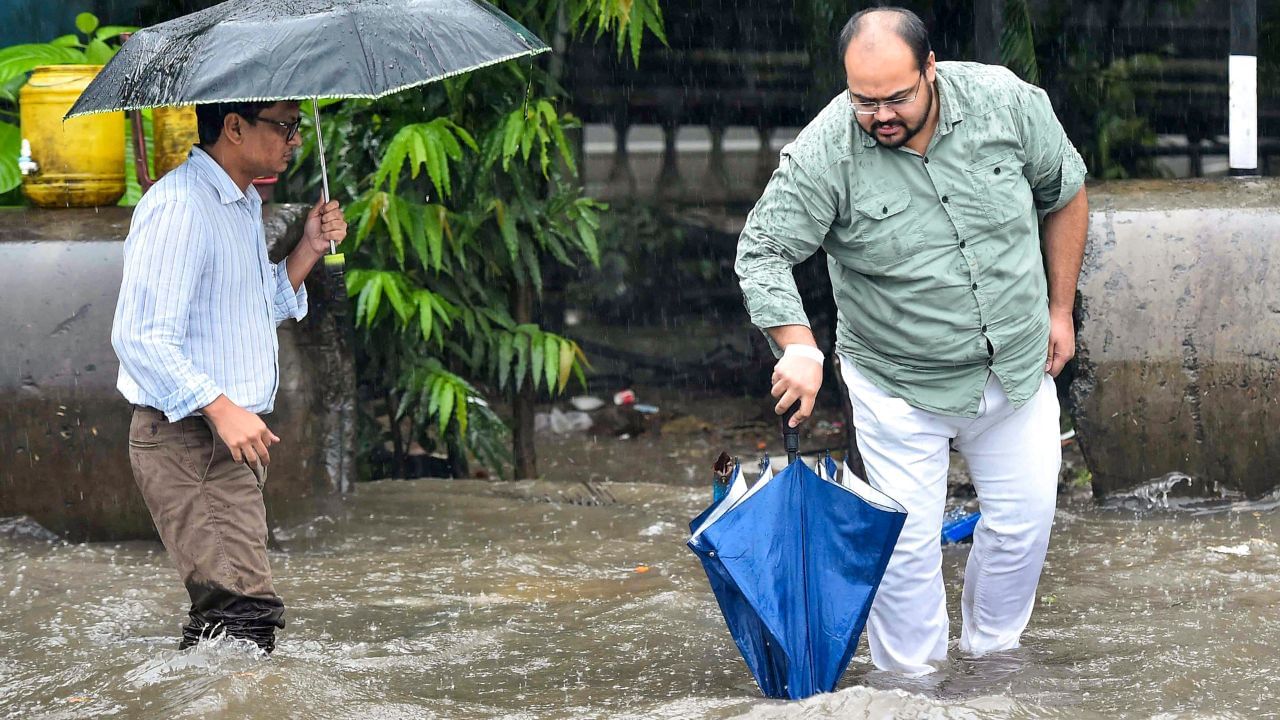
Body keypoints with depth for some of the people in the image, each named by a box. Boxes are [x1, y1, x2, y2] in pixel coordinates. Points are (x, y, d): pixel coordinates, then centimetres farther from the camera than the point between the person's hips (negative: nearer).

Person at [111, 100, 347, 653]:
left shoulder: (244, 205, 16)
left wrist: (309, 249, 12)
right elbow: (140, 337, -22)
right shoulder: (178, 207, -17)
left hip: (233, 436, 10)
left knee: (226, 610, 12)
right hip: (189, 440, -10)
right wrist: (220, 407, -26)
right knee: (245, 610, -17)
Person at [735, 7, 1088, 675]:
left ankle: (990, 650, 31)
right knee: (908, 539, -2)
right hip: (900, 388, -3)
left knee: (1023, 519, 10)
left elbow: (1064, 194, 3)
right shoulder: (823, 153, -22)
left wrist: (1060, 310, 6)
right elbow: (762, 251, -17)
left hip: (1018, 365, 3)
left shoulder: (1006, 101, -14)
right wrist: (798, 346, -32)